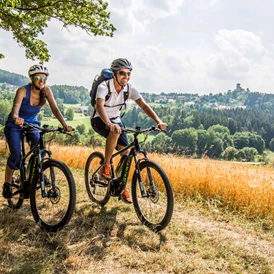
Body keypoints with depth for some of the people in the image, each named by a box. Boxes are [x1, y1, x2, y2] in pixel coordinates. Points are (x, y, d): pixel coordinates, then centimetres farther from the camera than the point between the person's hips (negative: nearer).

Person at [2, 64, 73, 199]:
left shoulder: (46, 90, -14)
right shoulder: (23, 90, -24)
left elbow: (55, 109, -20)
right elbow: (16, 106, -40)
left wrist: (65, 125, -33)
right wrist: (15, 118, -62)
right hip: (15, 125, -3)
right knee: (16, 154, -21)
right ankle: (7, 184, -2)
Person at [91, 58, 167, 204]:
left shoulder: (129, 88, -14)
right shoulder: (104, 87, -28)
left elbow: (143, 105, -23)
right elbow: (99, 106, -45)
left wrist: (158, 121, -38)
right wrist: (109, 123, -64)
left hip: (115, 119, 5)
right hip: (99, 120, -5)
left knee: (126, 152, -6)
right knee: (115, 131, -38)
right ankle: (106, 166, -23)